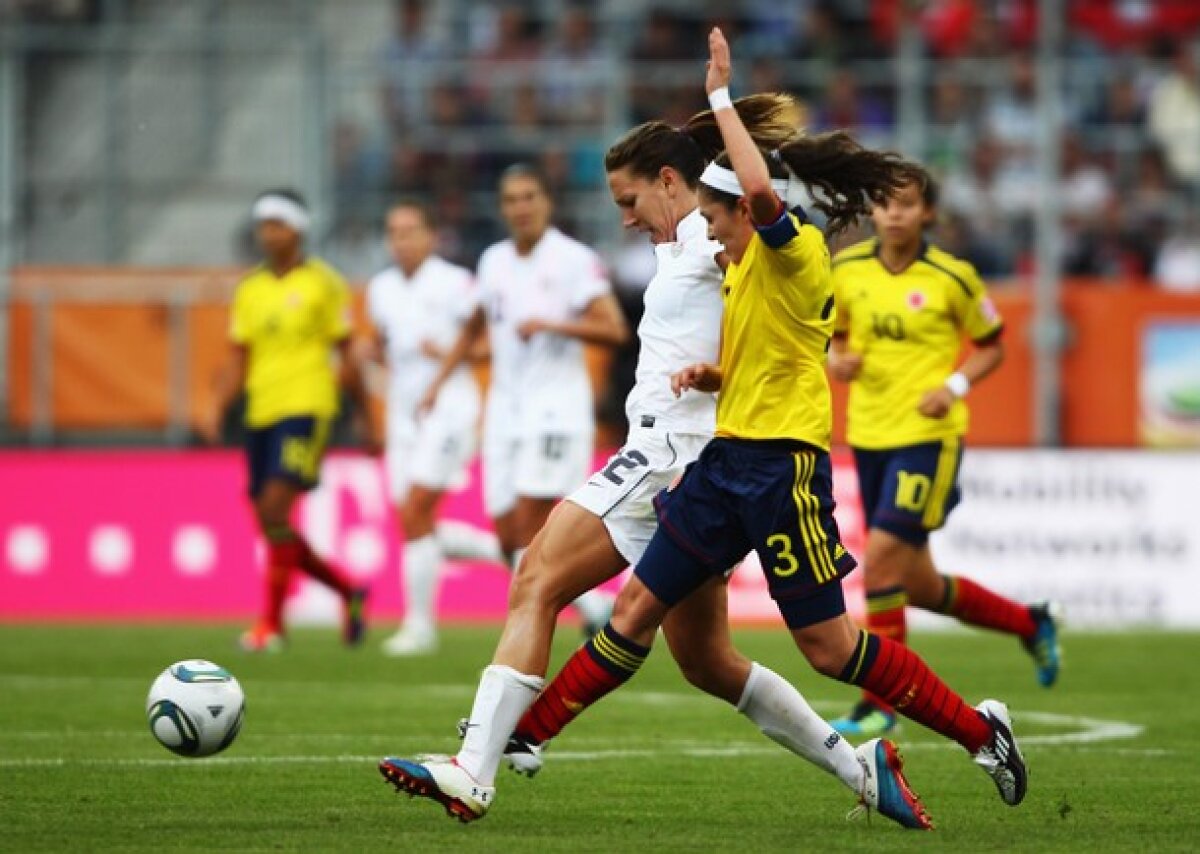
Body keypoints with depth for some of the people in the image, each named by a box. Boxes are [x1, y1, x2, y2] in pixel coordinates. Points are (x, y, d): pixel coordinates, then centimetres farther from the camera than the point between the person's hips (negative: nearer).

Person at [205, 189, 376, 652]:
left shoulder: (323, 283, -1)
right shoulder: (250, 289, 13)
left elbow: (345, 356, 2)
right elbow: (238, 361, 15)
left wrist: (365, 418, 4)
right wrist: (217, 410, 1)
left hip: (306, 408, -6)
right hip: (260, 413, 6)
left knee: (274, 510, -19)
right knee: (271, 527, 7)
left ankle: (271, 623, -14)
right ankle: (349, 592, 27)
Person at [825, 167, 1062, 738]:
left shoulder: (951, 277, -7)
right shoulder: (846, 269, 3)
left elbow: (991, 346, 5)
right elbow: (834, 334, 17)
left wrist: (956, 386, -12)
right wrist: (837, 360, -5)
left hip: (929, 434, -5)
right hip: (870, 434, 5)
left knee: (881, 555, -18)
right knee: (918, 586, 10)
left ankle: (882, 702, -6)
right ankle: (1028, 622, 35)